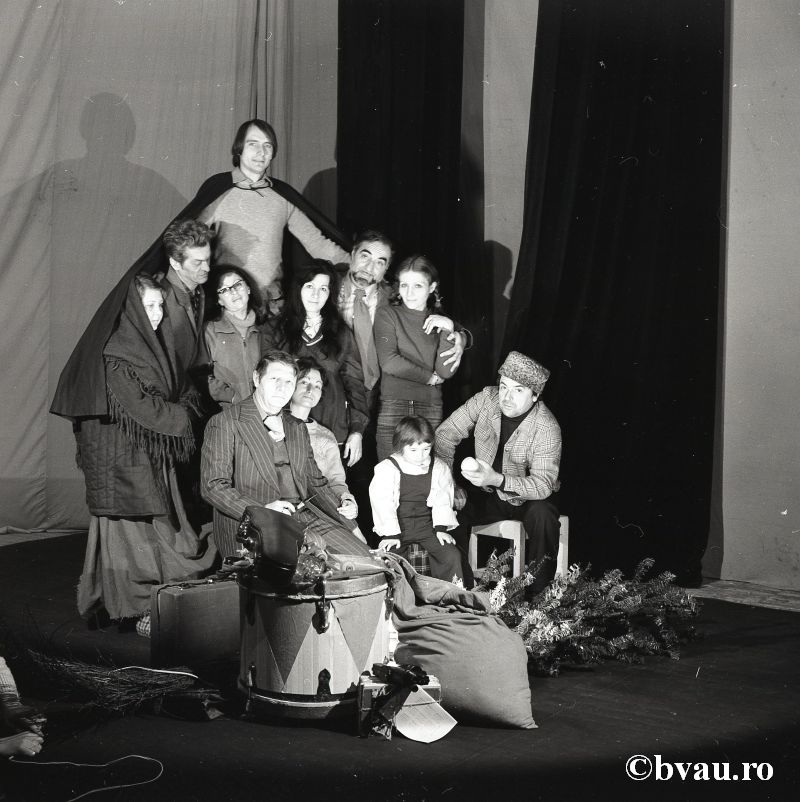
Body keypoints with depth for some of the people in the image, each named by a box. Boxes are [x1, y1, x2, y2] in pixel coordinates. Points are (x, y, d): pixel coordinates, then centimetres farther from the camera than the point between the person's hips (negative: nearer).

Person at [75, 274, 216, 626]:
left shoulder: (157, 343, 12)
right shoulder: (115, 355, -14)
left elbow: (176, 394, 19)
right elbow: (138, 406, -18)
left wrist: (181, 408, -2)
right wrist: (181, 416, -7)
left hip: (156, 451, 8)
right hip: (124, 456, -8)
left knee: (162, 528, 7)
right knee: (132, 530, -2)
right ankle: (137, 610, 4)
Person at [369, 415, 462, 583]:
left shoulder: (439, 468, 3)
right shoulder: (386, 469, -9)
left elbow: (443, 500, 6)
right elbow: (382, 503, -12)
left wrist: (441, 528, -4)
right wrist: (391, 535, -16)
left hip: (427, 525, 3)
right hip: (397, 527, -2)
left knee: (451, 555, -15)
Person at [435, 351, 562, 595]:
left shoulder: (547, 428, -25)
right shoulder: (487, 399, -13)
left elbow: (543, 484, -31)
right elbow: (445, 434, -6)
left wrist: (497, 479, -46)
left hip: (529, 497, -4)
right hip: (488, 495, 4)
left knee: (541, 513, -35)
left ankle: (539, 592, -19)